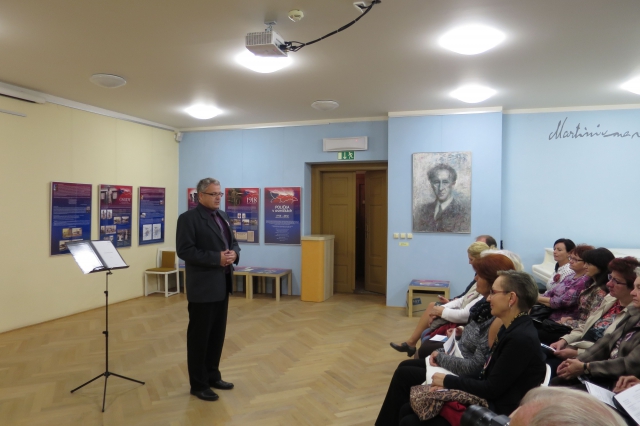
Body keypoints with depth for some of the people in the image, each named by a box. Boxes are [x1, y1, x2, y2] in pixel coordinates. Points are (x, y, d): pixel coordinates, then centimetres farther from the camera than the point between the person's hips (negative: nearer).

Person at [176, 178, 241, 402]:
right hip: (203, 286, -8)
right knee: (199, 335, 4)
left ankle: (212, 376, 29)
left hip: (222, 284, 8)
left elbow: (232, 241, 17)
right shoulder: (188, 218, -11)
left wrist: (234, 253, -6)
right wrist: (216, 258, -22)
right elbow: (184, 250, -19)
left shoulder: (222, 216, 13)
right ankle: (198, 384, 16)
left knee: (218, 333, 15)